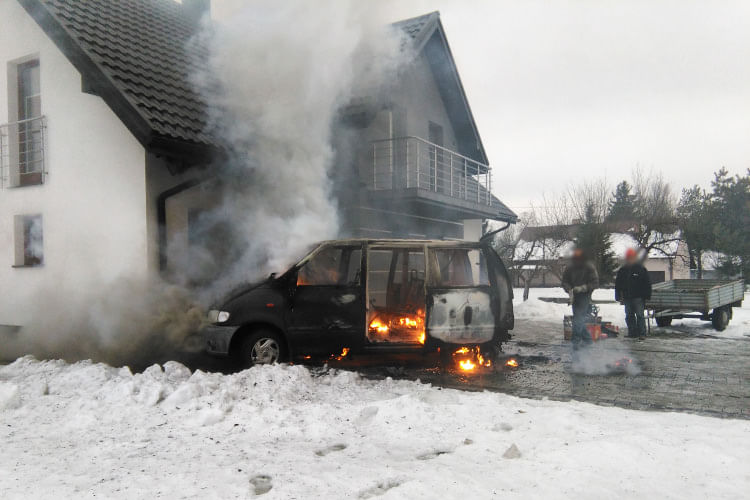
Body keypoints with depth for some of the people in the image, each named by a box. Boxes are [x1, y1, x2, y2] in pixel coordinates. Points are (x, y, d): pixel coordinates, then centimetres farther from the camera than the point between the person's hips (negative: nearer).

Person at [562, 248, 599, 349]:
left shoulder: (590, 268, -7)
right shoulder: (569, 268, 4)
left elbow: (595, 283, -8)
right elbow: (565, 282, 7)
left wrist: (583, 288, -21)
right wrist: (570, 290, -13)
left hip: (585, 296, -5)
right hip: (574, 297, 5)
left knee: (579, 318, -16)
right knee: (578, 318, 10)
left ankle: (576, 339, -15)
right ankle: (587, 338, 23)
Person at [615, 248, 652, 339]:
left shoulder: (641, 269, 1)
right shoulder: (622, 271, 11)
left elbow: (647, 283, 1)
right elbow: (617, 285, 14)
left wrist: (646, 296, -5)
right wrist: (618, 297, 8)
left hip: (638, 297, -4)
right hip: (627, 298, 4)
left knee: (640, 315, -6)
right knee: (629, 316, 7)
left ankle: (642, 333, -3)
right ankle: (632, 333, 14)